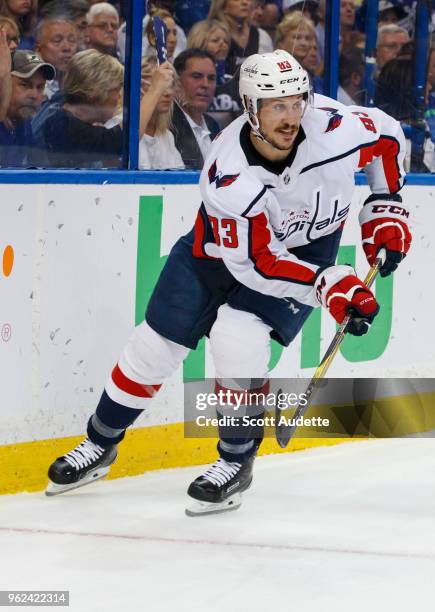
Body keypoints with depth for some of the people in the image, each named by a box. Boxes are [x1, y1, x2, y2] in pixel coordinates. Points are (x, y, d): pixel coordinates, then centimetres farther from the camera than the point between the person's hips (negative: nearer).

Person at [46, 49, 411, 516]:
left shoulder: (333, 126, -30)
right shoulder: (227, 174, -35)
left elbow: (387, 135, -6)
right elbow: (255, 262, -32)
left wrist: (385, 210, -7)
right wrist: (329, 286, -38)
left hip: (306, 246, 0)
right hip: (223, 246, 0)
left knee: (236, 335, -22)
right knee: (158, 342, 3)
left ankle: (237, 462, -2)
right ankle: (101, 443, 28)